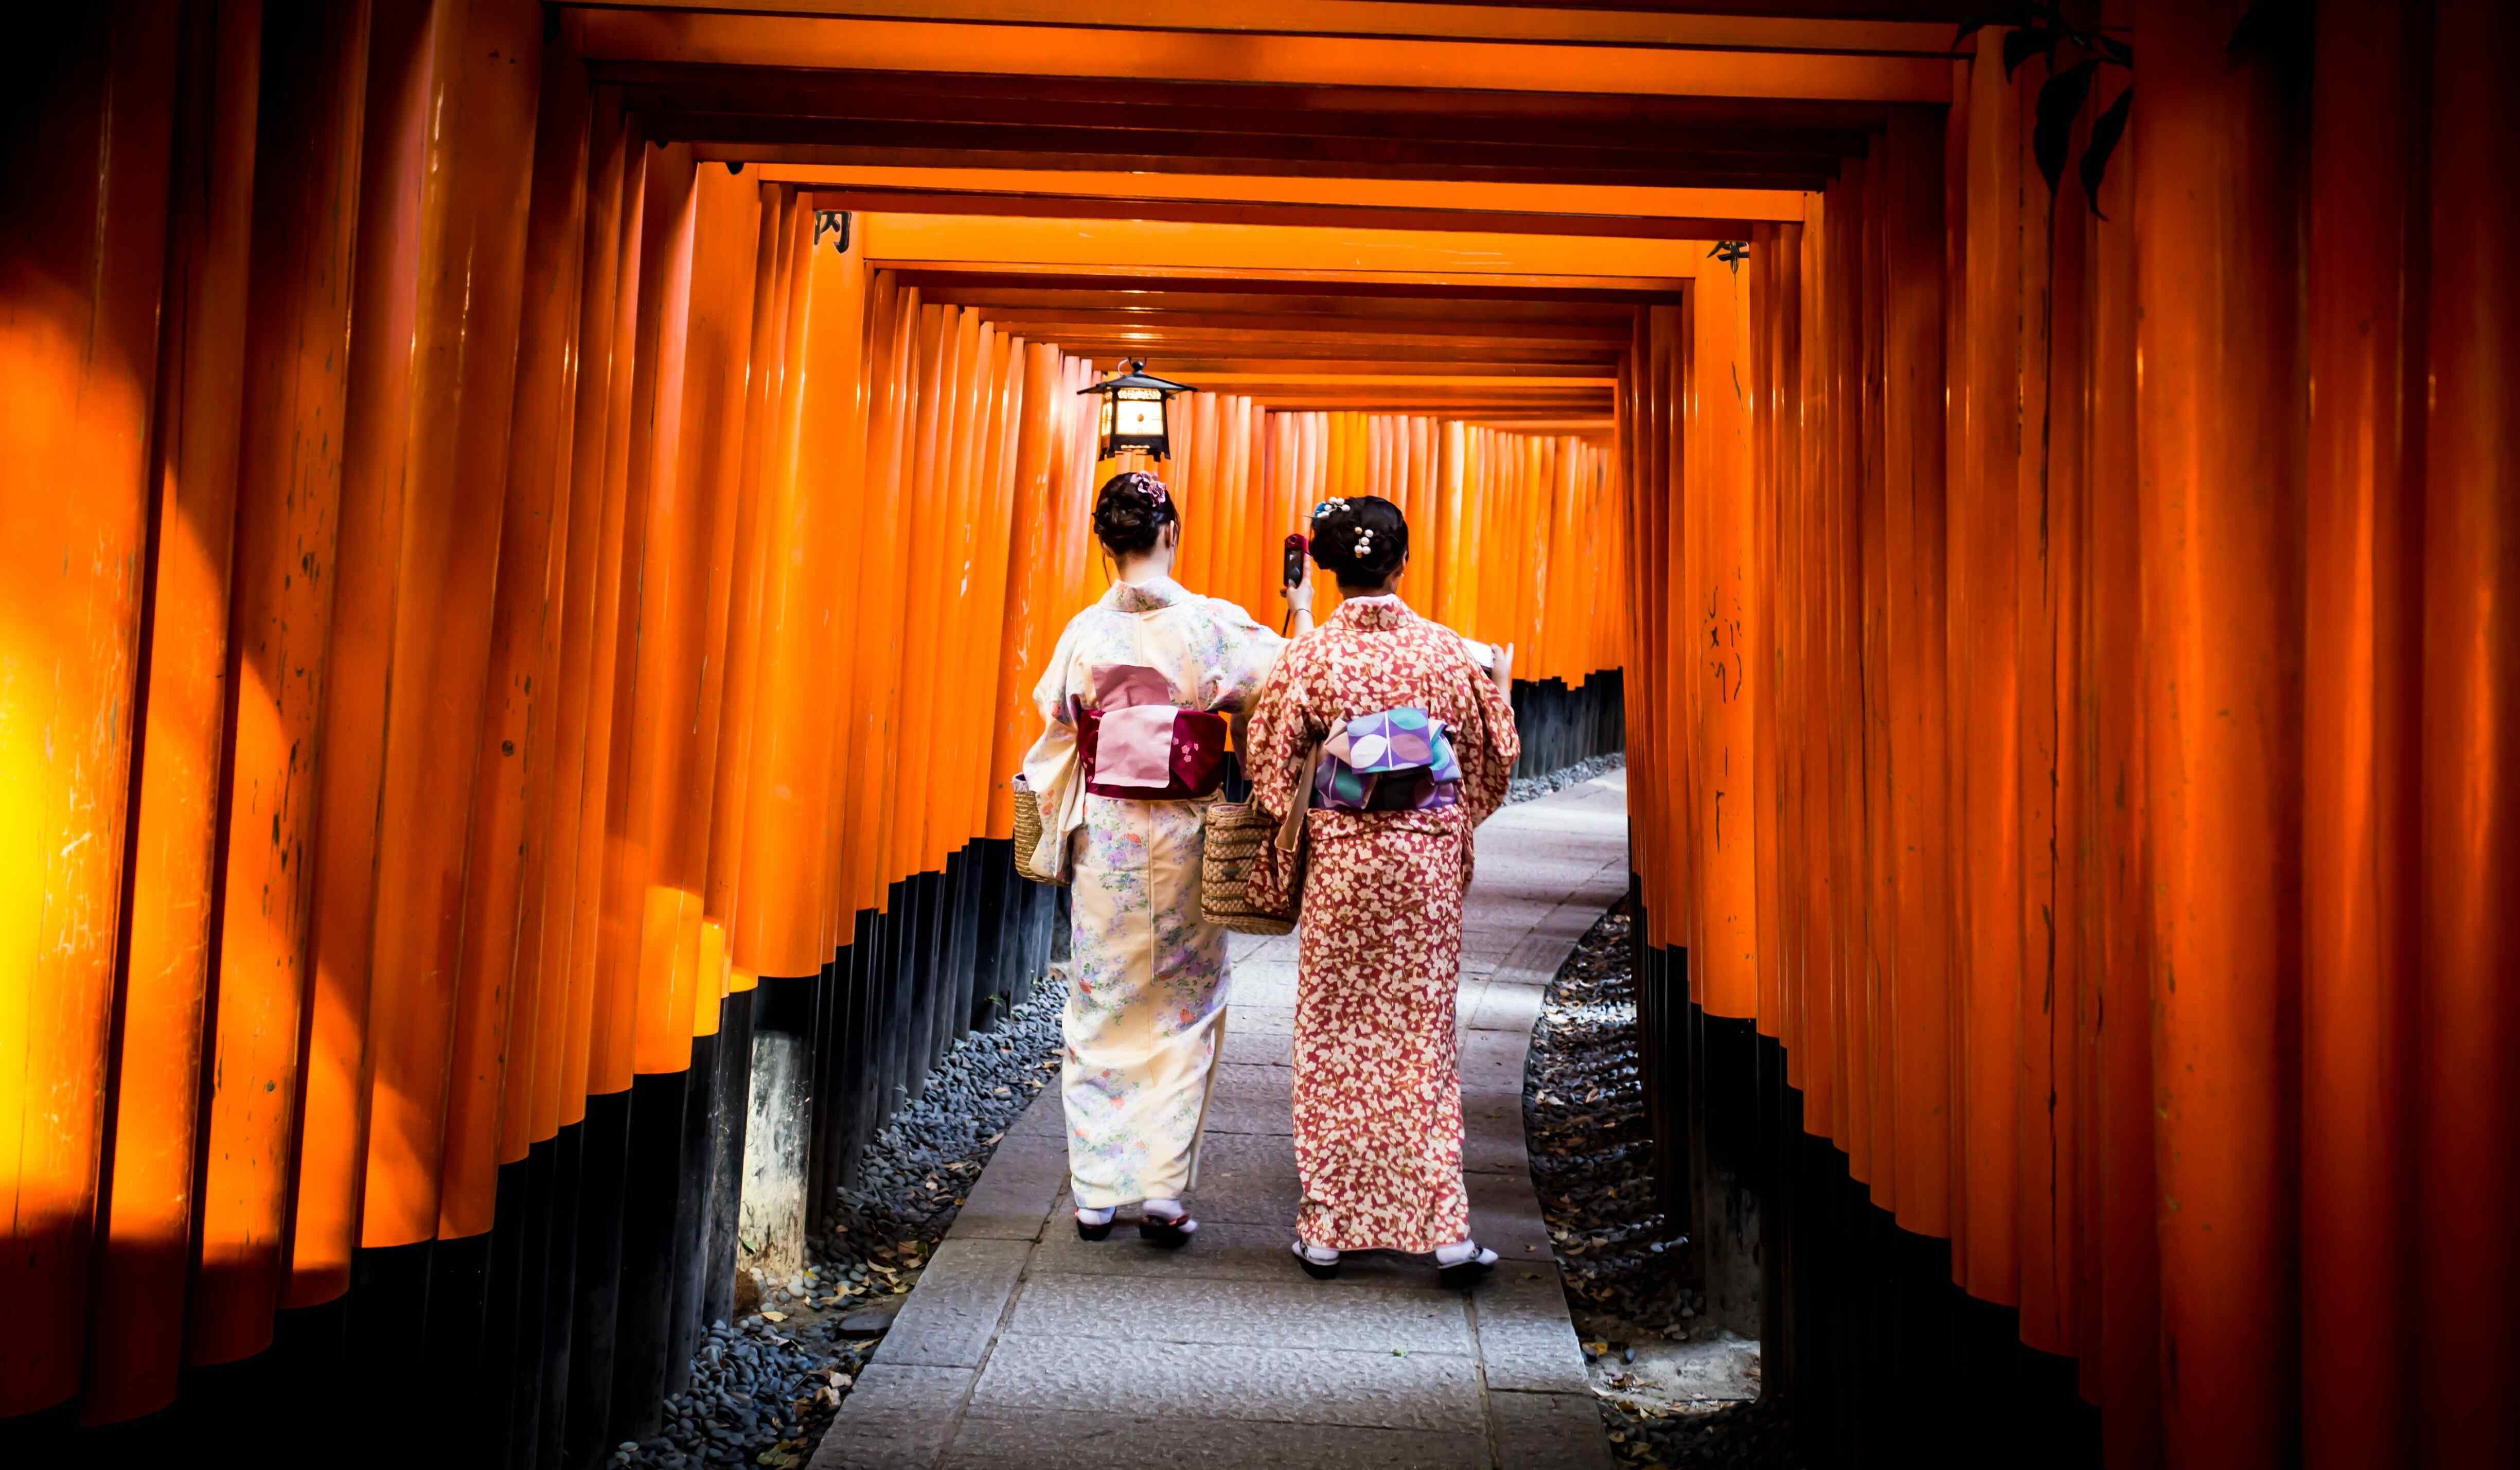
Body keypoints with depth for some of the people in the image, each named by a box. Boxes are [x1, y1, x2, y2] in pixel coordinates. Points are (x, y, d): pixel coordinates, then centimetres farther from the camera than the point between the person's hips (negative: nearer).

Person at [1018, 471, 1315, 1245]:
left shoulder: (1086, 631, -2)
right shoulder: (1214, 625, -8)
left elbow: (1057, 742, 4)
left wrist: (1061, 837, 17)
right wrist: (1303, 617, 14)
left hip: (1104, 836, 2)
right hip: (1183, 835, -1)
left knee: (1101, 1008, 12)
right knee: (1185, 1011, 10)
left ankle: (1097, 1192, 16)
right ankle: (1164, 1188, 7)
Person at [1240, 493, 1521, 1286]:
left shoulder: (1310, 655, -8)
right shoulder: (1445, 649, -3)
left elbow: (1272, 771, -5)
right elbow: (1495, 754, 6)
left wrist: (1275, 863, 10)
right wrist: (1502, 690, 25)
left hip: (1341, 860, -1)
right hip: (1427, 862, 1)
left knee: (1334, 1037, 9)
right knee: (1422, 1034, 9)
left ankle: (1327, 1227, 15)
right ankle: (1444, 1226, 8)